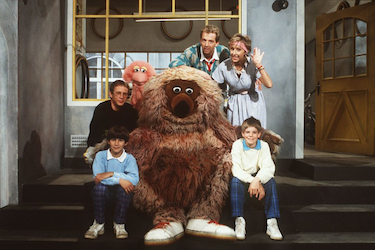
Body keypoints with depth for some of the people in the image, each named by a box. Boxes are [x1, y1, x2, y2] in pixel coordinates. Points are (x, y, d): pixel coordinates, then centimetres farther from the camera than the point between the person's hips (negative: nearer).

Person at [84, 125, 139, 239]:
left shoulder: (129, 158, -7)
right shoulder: (100, 155, -5)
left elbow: (134, 179, -24)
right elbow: (97, 177, -20)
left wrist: (111, 174, -30)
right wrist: (119, 180, -31)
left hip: (121, 189, 0)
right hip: (105, 189, 0)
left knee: (124, 190, -33)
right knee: (99, 188, -32)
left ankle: (119, 224, -10)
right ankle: (99, 224, -10)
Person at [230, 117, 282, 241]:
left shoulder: (264, 146, -7)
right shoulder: (237, 145, -12)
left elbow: (269, 168, -20)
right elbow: (236, 169, -21)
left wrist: (257, 180, -39)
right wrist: (252, 181, -34)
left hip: (258, 176, 2)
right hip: (242, 177, -1)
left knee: (271, 181, -26)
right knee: (235, 181, -32)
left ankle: (272, 222, -23)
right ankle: (239, 220, -28)